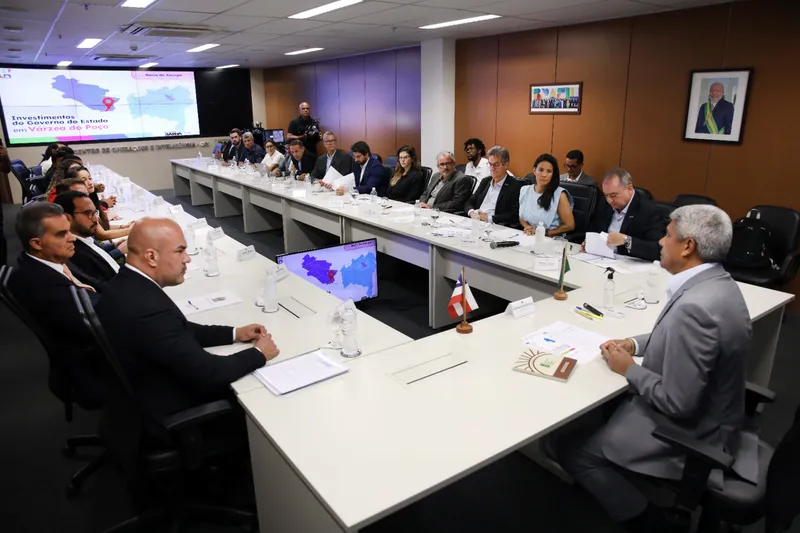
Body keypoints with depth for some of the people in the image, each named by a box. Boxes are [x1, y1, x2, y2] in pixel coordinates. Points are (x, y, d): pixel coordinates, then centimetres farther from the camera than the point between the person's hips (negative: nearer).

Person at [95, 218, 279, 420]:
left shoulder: (126, 285, -4)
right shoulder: (149, 308, -34)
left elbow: (180, 331, 8)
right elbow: (206, 373, -29)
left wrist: (234, 334, 2)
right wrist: (258, 354, -14)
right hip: (168, 410, -8)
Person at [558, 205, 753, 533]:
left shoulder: (694, 306, -34)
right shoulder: (717, 283, -2)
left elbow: (678, 403, -29)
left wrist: (629, 369, -14)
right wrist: (635, 344, 2)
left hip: (688, 434, -9)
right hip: (707, 414, 9)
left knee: (572, 447, -1)